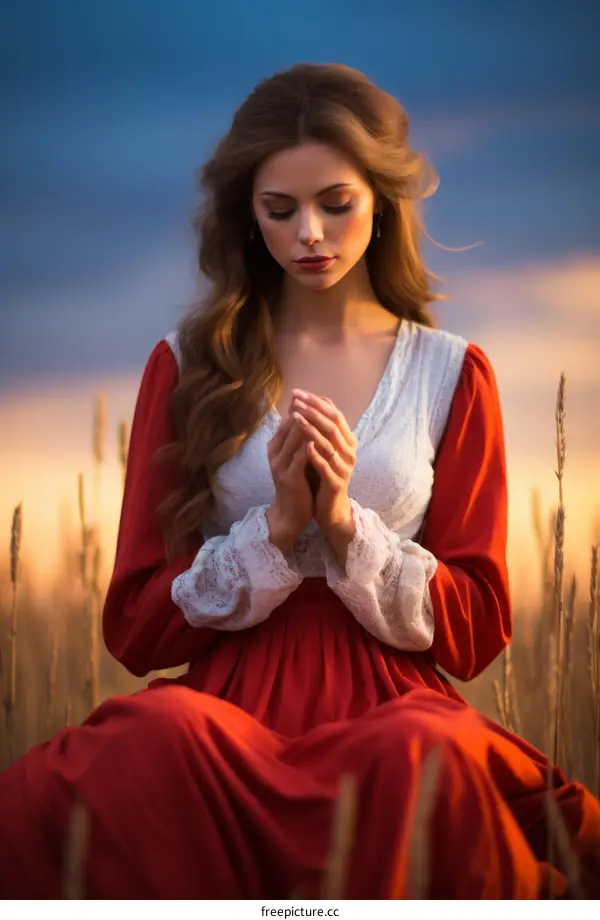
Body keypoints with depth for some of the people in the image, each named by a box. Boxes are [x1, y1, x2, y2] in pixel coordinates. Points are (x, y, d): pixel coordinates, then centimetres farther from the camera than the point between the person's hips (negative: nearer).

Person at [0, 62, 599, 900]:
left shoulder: (451, 374, 13)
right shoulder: (189, 366, 12)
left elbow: (475, 633, 8)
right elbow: (136, 627, 7)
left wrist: (348, 523, -9)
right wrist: (278, 528, -9)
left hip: (391, 703, 0)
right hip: (234, 701, 0)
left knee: (425, 755, -38)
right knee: (161, 732, -37)